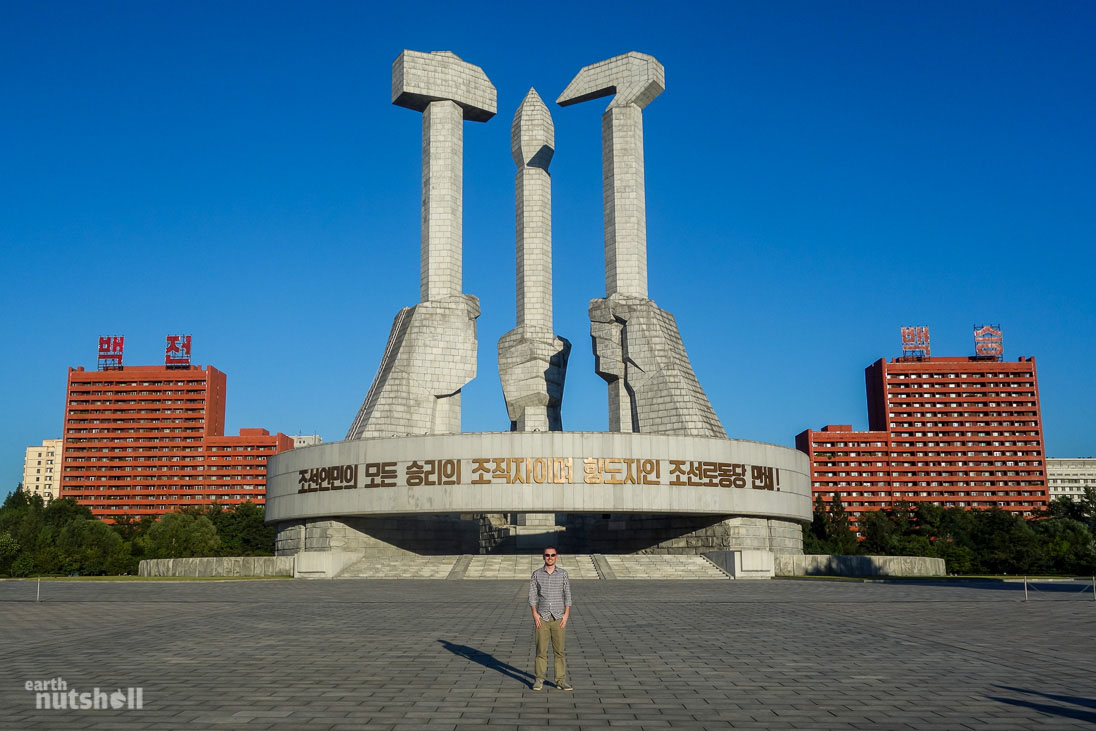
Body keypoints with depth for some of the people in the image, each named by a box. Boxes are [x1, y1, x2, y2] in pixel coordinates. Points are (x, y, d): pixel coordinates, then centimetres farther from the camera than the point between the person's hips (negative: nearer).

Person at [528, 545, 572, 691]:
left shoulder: (563, 574, 4)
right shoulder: (536, 574, 3)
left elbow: (567, 595, 4)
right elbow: (532, 595, 2)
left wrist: (566, 614, -5)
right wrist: (535, 614, -8)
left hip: (558, 618, 0)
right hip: (542, 618, 0)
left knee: (559, 650, 0)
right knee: (541, 650, 0)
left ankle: (561, 680, 5)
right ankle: (539, 680, 8)